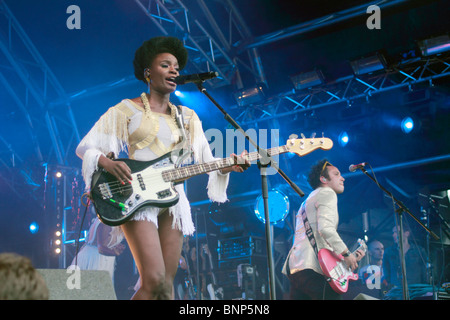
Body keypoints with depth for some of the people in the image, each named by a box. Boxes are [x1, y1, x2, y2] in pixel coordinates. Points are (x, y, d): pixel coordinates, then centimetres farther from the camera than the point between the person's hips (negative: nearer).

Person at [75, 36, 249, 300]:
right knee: (154, 281, -20)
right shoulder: (127, 110, 4)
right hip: (138, 199, -5)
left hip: (173, 199, 5)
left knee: (167, 285, 2)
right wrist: (108, 163, -19)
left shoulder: (187, 117, 18)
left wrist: (228, 166, -10)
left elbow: (206, 160, 13)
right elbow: (85, 148, 2)